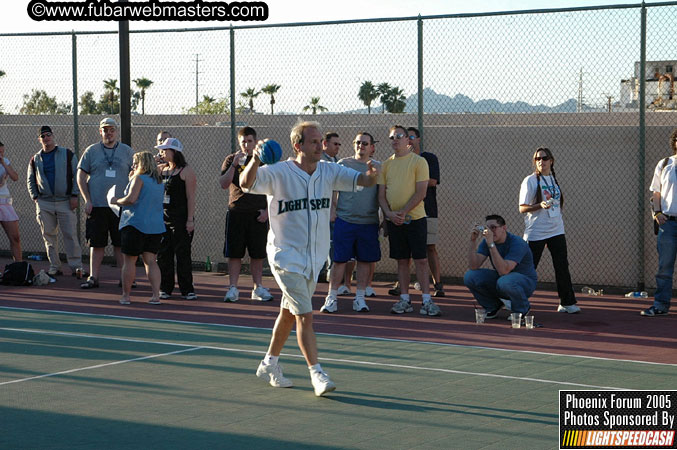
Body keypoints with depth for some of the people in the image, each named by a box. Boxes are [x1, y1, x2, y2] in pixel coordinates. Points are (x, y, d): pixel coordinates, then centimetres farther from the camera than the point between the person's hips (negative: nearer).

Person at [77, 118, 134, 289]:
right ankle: (93, 277, 8)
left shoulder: (127, 151, 8)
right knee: (96, 243, 3)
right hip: (97, 205, 0)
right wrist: (87, 200, -2)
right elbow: (81, 177, 6)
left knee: (121, 244, 2)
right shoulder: (91, 151, 6)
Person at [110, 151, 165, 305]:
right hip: (156, 226, 7)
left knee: (129, 261, 2)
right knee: (150, 261, 7)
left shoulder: (139, 179, -8)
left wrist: (116, 201, -3)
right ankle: (156, 295, -2)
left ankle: (126, 295, 6)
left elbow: (131, 199, -19)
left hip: (135, 225, -7)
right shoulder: (160, 182, 15)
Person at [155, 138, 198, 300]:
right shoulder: (161, 169, 13)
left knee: (182, 253, -3)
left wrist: (190, 219, -15)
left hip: (181, 217, -6)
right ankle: (165, 288, 13)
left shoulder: (186, 171, -5)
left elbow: (191, 197, -9)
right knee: (163, 253, 5)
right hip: (162, 216, 6)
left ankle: (187, 289, 2)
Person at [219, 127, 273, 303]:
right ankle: (233, 288, 5)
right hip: (236, 212, 0)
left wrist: (266, 209, -2)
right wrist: (234, 165, -16)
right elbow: (223, 184, -5)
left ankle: (258, 288, 12)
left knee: (257, 253, 4)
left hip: (257, 214, 0)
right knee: (234, 252, -1)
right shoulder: (231, 160, 6)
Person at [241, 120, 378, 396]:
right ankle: (316, 374, -9)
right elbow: (246, 184, -25)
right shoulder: (278, 173, -13)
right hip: (286, 257, -6)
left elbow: (363, 180, -2)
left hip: (314, 258, 6)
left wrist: (372, 175, -26)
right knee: (305, 316, -12)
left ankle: (269, 365, 31)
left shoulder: (329, 172, 2)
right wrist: (255, 160, -45)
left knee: (288, 314, 17)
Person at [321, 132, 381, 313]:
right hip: (344, 220, -2)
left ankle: (360, 298, 15)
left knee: (365, 260, 5)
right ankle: (331, 298, 4)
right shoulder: (343, 164, 5)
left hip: (369, 222, 2)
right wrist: (333, 210, -3)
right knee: (339, 259, -2)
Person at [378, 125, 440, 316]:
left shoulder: (419, 162, -3)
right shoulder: (386, 164, 11)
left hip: (414, 218, -4)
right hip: (393, 219, 4)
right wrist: (390, 214, -7)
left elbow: (421, 193, -9)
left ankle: (426, 300, -3)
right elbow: (381, 194, 10)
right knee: (402, 260, 8)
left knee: (421, 259, -5)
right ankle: (405, 300, 12)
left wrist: (403, 212, -15)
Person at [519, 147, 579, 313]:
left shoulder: (554, 179, 12)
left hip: (556, 230, 6)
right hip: (535, 233, -6)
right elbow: (522, 208, -11)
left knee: (562, 266, 4)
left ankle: (567, 303, 11)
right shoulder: (530, 181, -7)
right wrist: (540, 206, -25)